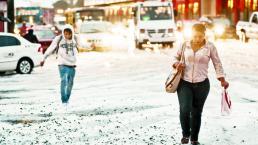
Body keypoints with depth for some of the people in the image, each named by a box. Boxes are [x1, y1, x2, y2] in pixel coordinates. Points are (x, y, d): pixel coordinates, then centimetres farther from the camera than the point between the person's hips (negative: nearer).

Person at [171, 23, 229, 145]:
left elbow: (217, 64, 4)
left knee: (197, 112, 8)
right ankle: (186, 133, 10)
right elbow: (176, 57, 13)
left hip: (202, 85, 0)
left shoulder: (210, 47, -3)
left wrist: (222, 80, -2)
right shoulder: (185, 45, 1)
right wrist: (177, 64, -10)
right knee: (184, 109, -16)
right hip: (185, 83, 0)